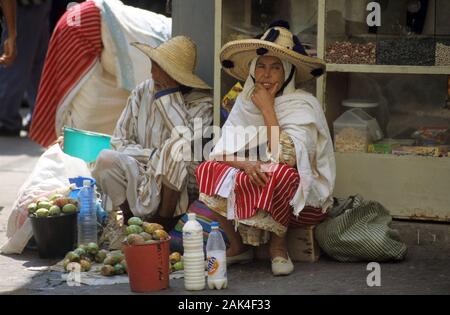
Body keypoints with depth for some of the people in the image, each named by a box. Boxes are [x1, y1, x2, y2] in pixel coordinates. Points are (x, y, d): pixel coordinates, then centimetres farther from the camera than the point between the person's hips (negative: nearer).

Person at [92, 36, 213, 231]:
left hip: (180, 188, -3)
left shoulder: (201, 102, -5)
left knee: (176, 146, -33)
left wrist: (170, 93, -18)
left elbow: (190, 143, -23)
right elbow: (119, 141, 6)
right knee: (106, 159, -24)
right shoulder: (141, 93, 7)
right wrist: (153, 155, -11)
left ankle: (163, 221, -21)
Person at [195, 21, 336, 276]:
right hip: (259, 192, 5)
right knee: (209, 170, -16)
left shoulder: (303, 105, -15)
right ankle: (238, 246, -3)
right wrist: (245, 164, -26)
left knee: (277, 175, -36)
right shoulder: (245, 102, 2)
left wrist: (267, 109, -21)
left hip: (302, 200, -5)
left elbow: (286, 159, -28)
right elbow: (220, 152, -4)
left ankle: (279, 246, -12)